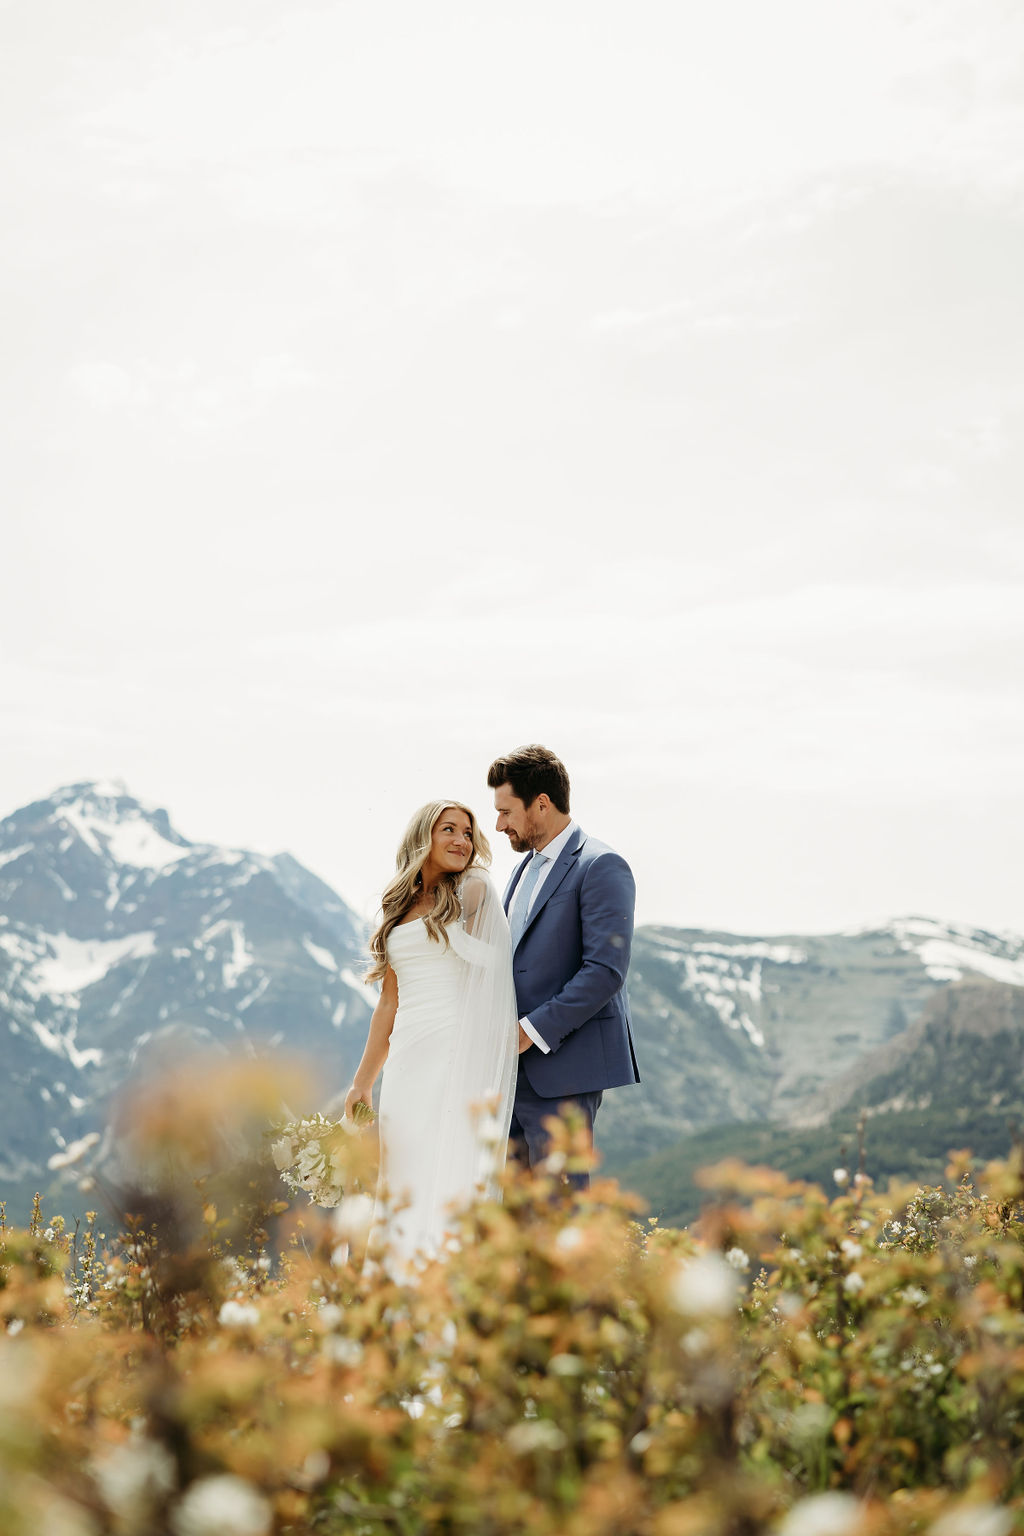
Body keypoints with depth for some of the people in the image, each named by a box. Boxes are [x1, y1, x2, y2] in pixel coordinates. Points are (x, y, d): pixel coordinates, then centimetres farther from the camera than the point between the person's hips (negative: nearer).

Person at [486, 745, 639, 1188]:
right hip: (516, 1067, 9)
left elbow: (606, 969, -18)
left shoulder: (601, 867, -9)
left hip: (564, 1067, -9)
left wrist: (533, 1031, -18)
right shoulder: (526, 868, 20)